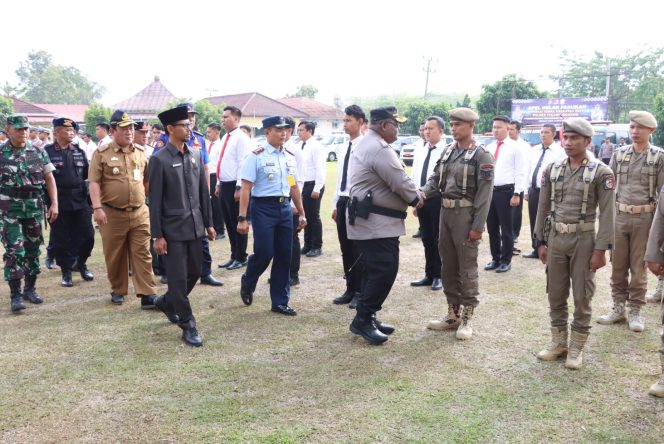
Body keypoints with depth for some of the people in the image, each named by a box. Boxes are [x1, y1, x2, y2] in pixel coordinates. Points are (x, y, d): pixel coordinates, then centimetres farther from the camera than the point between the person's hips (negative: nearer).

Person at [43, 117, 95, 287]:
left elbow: (87, 174, 12)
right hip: (58, 201, -3)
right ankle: (66, 271, 17)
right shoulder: (47, 151, -3)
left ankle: (81, 263, 28)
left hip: (80, 199, 4)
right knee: (61, 238, 3)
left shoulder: (79, 151, 10)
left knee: (87, 235, 4)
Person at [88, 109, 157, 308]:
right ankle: (118, 291, 25)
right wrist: (97, 208, -16)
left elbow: (147, 181, 17)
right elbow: (94, 182, -8)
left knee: (142, 254, 0)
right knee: (115, 256, 9)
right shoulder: (102, 153, -3)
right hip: (112, 214, -3)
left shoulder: (140, 152, 9)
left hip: (139, 213, 3)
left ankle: (147, 295, 2)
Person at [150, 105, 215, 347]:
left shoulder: (196, 154, 7)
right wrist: (157, 236, -11)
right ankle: (188, 326, 13)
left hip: (195, 226, 6)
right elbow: (155, 200, -10)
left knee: (195, 272, 14)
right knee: (178, 278, 1)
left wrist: (208, 223, 12)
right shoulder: (159, 159, -10)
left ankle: (167, 301, 39)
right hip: (173, 229, -6)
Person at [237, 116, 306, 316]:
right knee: (264, 253, -6)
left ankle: (280, 301, 18)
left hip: (285, 207, 6)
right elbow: (245, 188, -11)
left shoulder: (289, 157, 10)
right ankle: (247, 282, 27)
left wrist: (301, 213, 19)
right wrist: (242, 218, -15)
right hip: (263, 207, -6)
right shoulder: (256, 156, -9)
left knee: (284, 256, 8)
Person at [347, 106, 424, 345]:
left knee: (374, 270, 15)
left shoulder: (365, 144, 16)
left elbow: (394, 179, 19)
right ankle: (363, 320, -1)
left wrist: (413, 191, 8)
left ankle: (367, 318, 21)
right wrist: (416, 197, 1)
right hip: (376, 223, -11)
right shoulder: (380, 149, -19)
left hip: (368, 219, 11)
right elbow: (400, 182, -18)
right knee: (384, 271, -7)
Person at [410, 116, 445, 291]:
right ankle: (429, 275, 26)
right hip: (421, 199, 7)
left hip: (438, 199, -6)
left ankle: (438, 276, 18)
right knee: (426, 239, 15)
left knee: (438, 239, 4)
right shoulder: (419, 152, 11)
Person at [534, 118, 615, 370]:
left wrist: (601, 249, -12)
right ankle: (558, 342, 25)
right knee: (555, 294, 11)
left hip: (584, 240, -4)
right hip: (555, 238, 4)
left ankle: (576, 348, 18)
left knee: (582, 297, 5)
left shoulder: (601, 172, -7)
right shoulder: (552, 169, 5)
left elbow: (607, 213, -8)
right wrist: (541, 241, 7)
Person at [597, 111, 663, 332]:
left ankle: (635, 312, 17)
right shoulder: (619, 154, 6)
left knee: (638, 268, 5)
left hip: (644, 218, -3)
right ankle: (618, 308, 21)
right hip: (619, 216, 3)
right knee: (618, 266, 9)